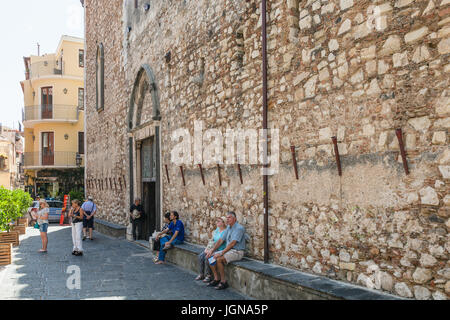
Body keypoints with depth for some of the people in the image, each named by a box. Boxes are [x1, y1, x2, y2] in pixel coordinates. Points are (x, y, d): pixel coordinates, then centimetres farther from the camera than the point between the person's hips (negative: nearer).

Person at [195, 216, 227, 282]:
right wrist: (207, 248, 3)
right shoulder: (217, 229, 12)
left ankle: (208, 275, -11)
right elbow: (212, 240, 15)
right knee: (200, 256, -10)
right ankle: (201, 274, -1)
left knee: (207, 257, -26)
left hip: (219, 250, -8)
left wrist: (211, 250, -18)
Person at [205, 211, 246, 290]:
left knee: (219, 259, -28)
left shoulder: (239, 228, -16)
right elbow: (221, 240, 12)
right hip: (228, 250, 9)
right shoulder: (228, 228, 13)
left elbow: (232, 243, -24)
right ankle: (216, 279, 3)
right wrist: (212, 251, 1)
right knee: (210, 257, -3)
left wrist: (221, 253, -28)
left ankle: (223, 282, -15)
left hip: (237, 252, -9)